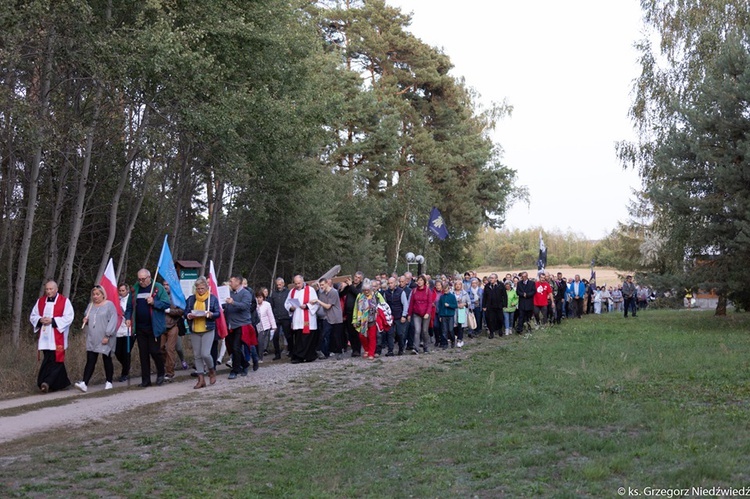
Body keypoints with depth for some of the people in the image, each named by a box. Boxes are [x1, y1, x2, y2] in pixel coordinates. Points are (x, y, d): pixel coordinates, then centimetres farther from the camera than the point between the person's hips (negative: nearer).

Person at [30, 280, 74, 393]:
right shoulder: (40, 301, 12)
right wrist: (40, 320, -7)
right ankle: (61, 382, 14)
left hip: (57, 338, -5)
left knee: (55, 359, -10)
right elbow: (33, 316, 15)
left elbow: (69, 317, -9)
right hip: (44, 337, 5)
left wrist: (53, 321, -16)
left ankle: (47, 382, -13)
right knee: (48, 359, 6)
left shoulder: (64, 301, -2)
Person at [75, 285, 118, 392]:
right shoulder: (91, 306, 14)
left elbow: (113, 321, -10)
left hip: (105, 339, -4)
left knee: (107, 360, 5)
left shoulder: (109, 305, -4)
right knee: (90, 361, -4)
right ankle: (84, 383, -12)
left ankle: (109, 382, 16)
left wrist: (107, 335, -16)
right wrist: (85, 321, 1)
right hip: (92, 339, 4)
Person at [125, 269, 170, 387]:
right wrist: (128, 318, 0)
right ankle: (145, 380, 13)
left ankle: (160, 374, 21)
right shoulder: (135, 289, 9)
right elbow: (130, 306, 14)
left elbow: (166, 303, -9)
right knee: (143, 354, 7)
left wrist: (154, 302, -21)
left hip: (153, 327, -4)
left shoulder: (158, 288, -5)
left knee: (154, 351, -2)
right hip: (139, 328, 4)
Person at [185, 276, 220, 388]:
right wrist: (188, 316, -13)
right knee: (197, 355, 4)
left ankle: (212, 371, 16)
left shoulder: (213, 298, 3)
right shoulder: (191, 299, 10)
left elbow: (218, 313, 0)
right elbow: (186, 312, 10)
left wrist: (211, 315, -20)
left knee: (205, 354, -13)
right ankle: (201, 379, 10)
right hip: (194, 331, 4)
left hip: (208, 330, -3)